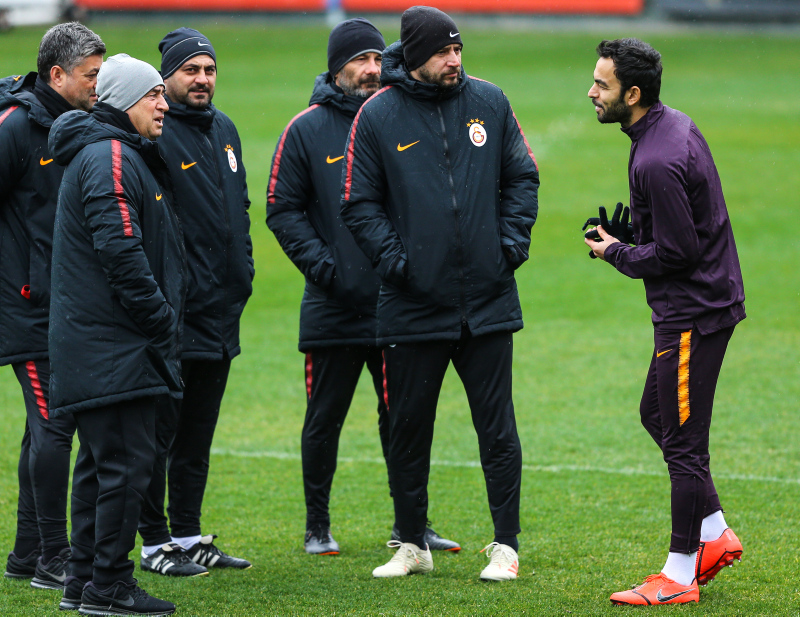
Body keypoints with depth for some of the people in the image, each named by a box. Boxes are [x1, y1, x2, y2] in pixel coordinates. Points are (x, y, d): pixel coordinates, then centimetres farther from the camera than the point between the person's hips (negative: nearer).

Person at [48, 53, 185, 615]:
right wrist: (161, 318, -17)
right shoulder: (110, 157, -13)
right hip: (116, 344, -11)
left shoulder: (124, 155, 20)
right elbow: (119, 249, -22)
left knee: (101, 462, 14)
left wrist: (164, 317, 18)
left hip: (93, 344, 11)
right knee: (127, 461, -9)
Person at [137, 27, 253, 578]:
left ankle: (189, 537, 21)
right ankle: (155, 543, 4)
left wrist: (243, 271, 16)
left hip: (221, 307, 8)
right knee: (159, 431, -2)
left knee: (198, 432, 14)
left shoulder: (224, 129, 14)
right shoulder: (152, 134, -12)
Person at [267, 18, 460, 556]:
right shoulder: (307, 129, 0)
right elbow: (283, 209, 1)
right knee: (325, 419, 5)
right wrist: (318, 263, -11)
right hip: (332, 306, -2)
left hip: (398, 303, 2)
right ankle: (318, 526, 17)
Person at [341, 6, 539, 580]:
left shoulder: (490, 101, 3)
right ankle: (412, 544, 20)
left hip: (488, 299, 1)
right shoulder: (378, 116, -2)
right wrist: (393, 259, -10)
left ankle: (506, 545, 9)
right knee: (409, 428, 7)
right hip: (414, 306, -1)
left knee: (497, 426, 1)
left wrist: (513, 242, -1)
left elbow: (522, 177, 10)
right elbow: (361, 203, 1)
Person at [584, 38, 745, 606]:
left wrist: (617, 253, -7)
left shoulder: (658, 162, -25)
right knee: (657, 413, 21)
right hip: (705, 299, 11)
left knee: (682, 442, -3)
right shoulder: (676, 125, 8)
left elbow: (675, 253, -22)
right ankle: (715, 535, 26)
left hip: (693, 313, -11)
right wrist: (628, 237, 10)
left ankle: (680, 576, 4)